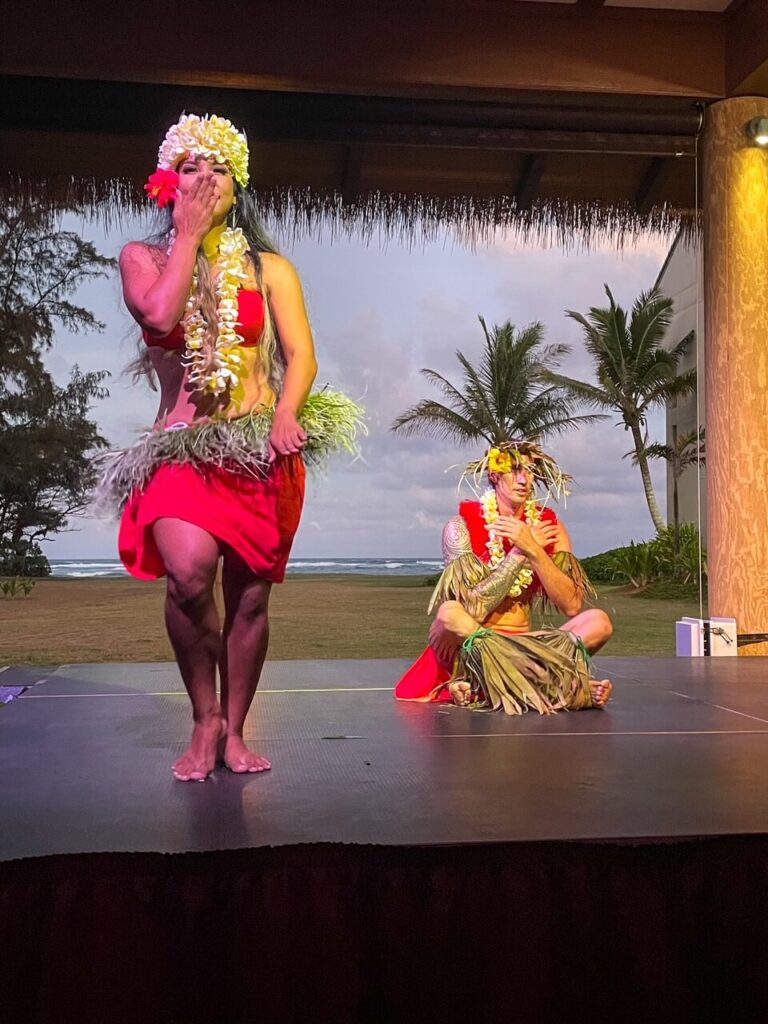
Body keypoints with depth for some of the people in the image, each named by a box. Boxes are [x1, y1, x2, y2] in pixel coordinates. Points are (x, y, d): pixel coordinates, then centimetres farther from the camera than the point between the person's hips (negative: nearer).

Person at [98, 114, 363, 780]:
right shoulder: (145, 258, 10)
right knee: (189, 572, -25)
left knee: (249, 594, 1)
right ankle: (205, 722, -3)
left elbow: (300, 354, 1)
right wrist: (189, 235, -2)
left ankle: (234, 732, 18)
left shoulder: (269, 268, 12)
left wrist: (286, 415, -18)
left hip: (260, 449, 1)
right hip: (180, 448, -1)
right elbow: (159, 315, -12)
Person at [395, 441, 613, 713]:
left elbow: (572, 605, -9)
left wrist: (533, 550, -18)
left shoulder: (548, 525, 3)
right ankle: (553, 682, -26)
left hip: (525, 645, 3)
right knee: (450, 613, -35)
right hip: (471, 645, -3)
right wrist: (520, 552, -15)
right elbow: (475, 607, -19)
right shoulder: (462, 526, -7)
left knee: (598, 622, -18)